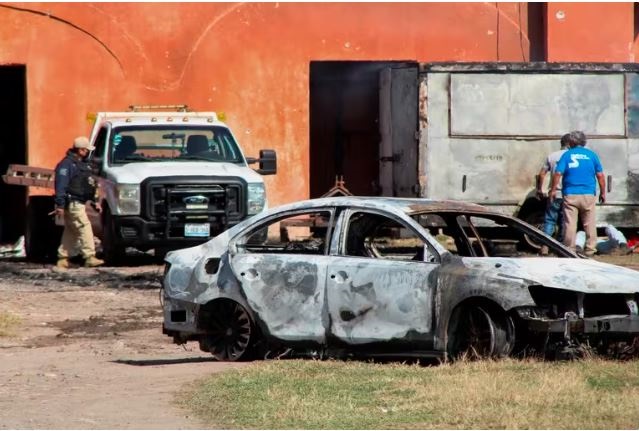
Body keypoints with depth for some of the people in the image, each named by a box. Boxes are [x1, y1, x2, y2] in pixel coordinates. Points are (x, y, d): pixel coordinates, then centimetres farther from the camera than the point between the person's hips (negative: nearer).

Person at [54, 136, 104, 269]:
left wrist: (94, 202, 23)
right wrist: (60, 205, -23)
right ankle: (90, 257, -18)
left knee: (71, 231, 11)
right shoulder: (67, 164, -12)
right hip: (72, 203, -10)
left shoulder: (82, 164, 19)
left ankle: (62, 260, 16)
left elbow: (89, 184, 26)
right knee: (84, 227, -15)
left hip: (79, 203, 10)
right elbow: (60, 186, -17)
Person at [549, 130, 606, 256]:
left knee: (570, 224, 2)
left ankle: (569, 249, 3)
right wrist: (602, 192, 10)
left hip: (570, 195, -1)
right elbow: (600, 175, 2)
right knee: (589, 224, 9)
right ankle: (590, 249, 10)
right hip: (588, 194, 1)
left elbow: (558, 173, -7)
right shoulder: (591, 155, 4)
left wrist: (553, 190, 1)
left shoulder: (567, 155, 1)